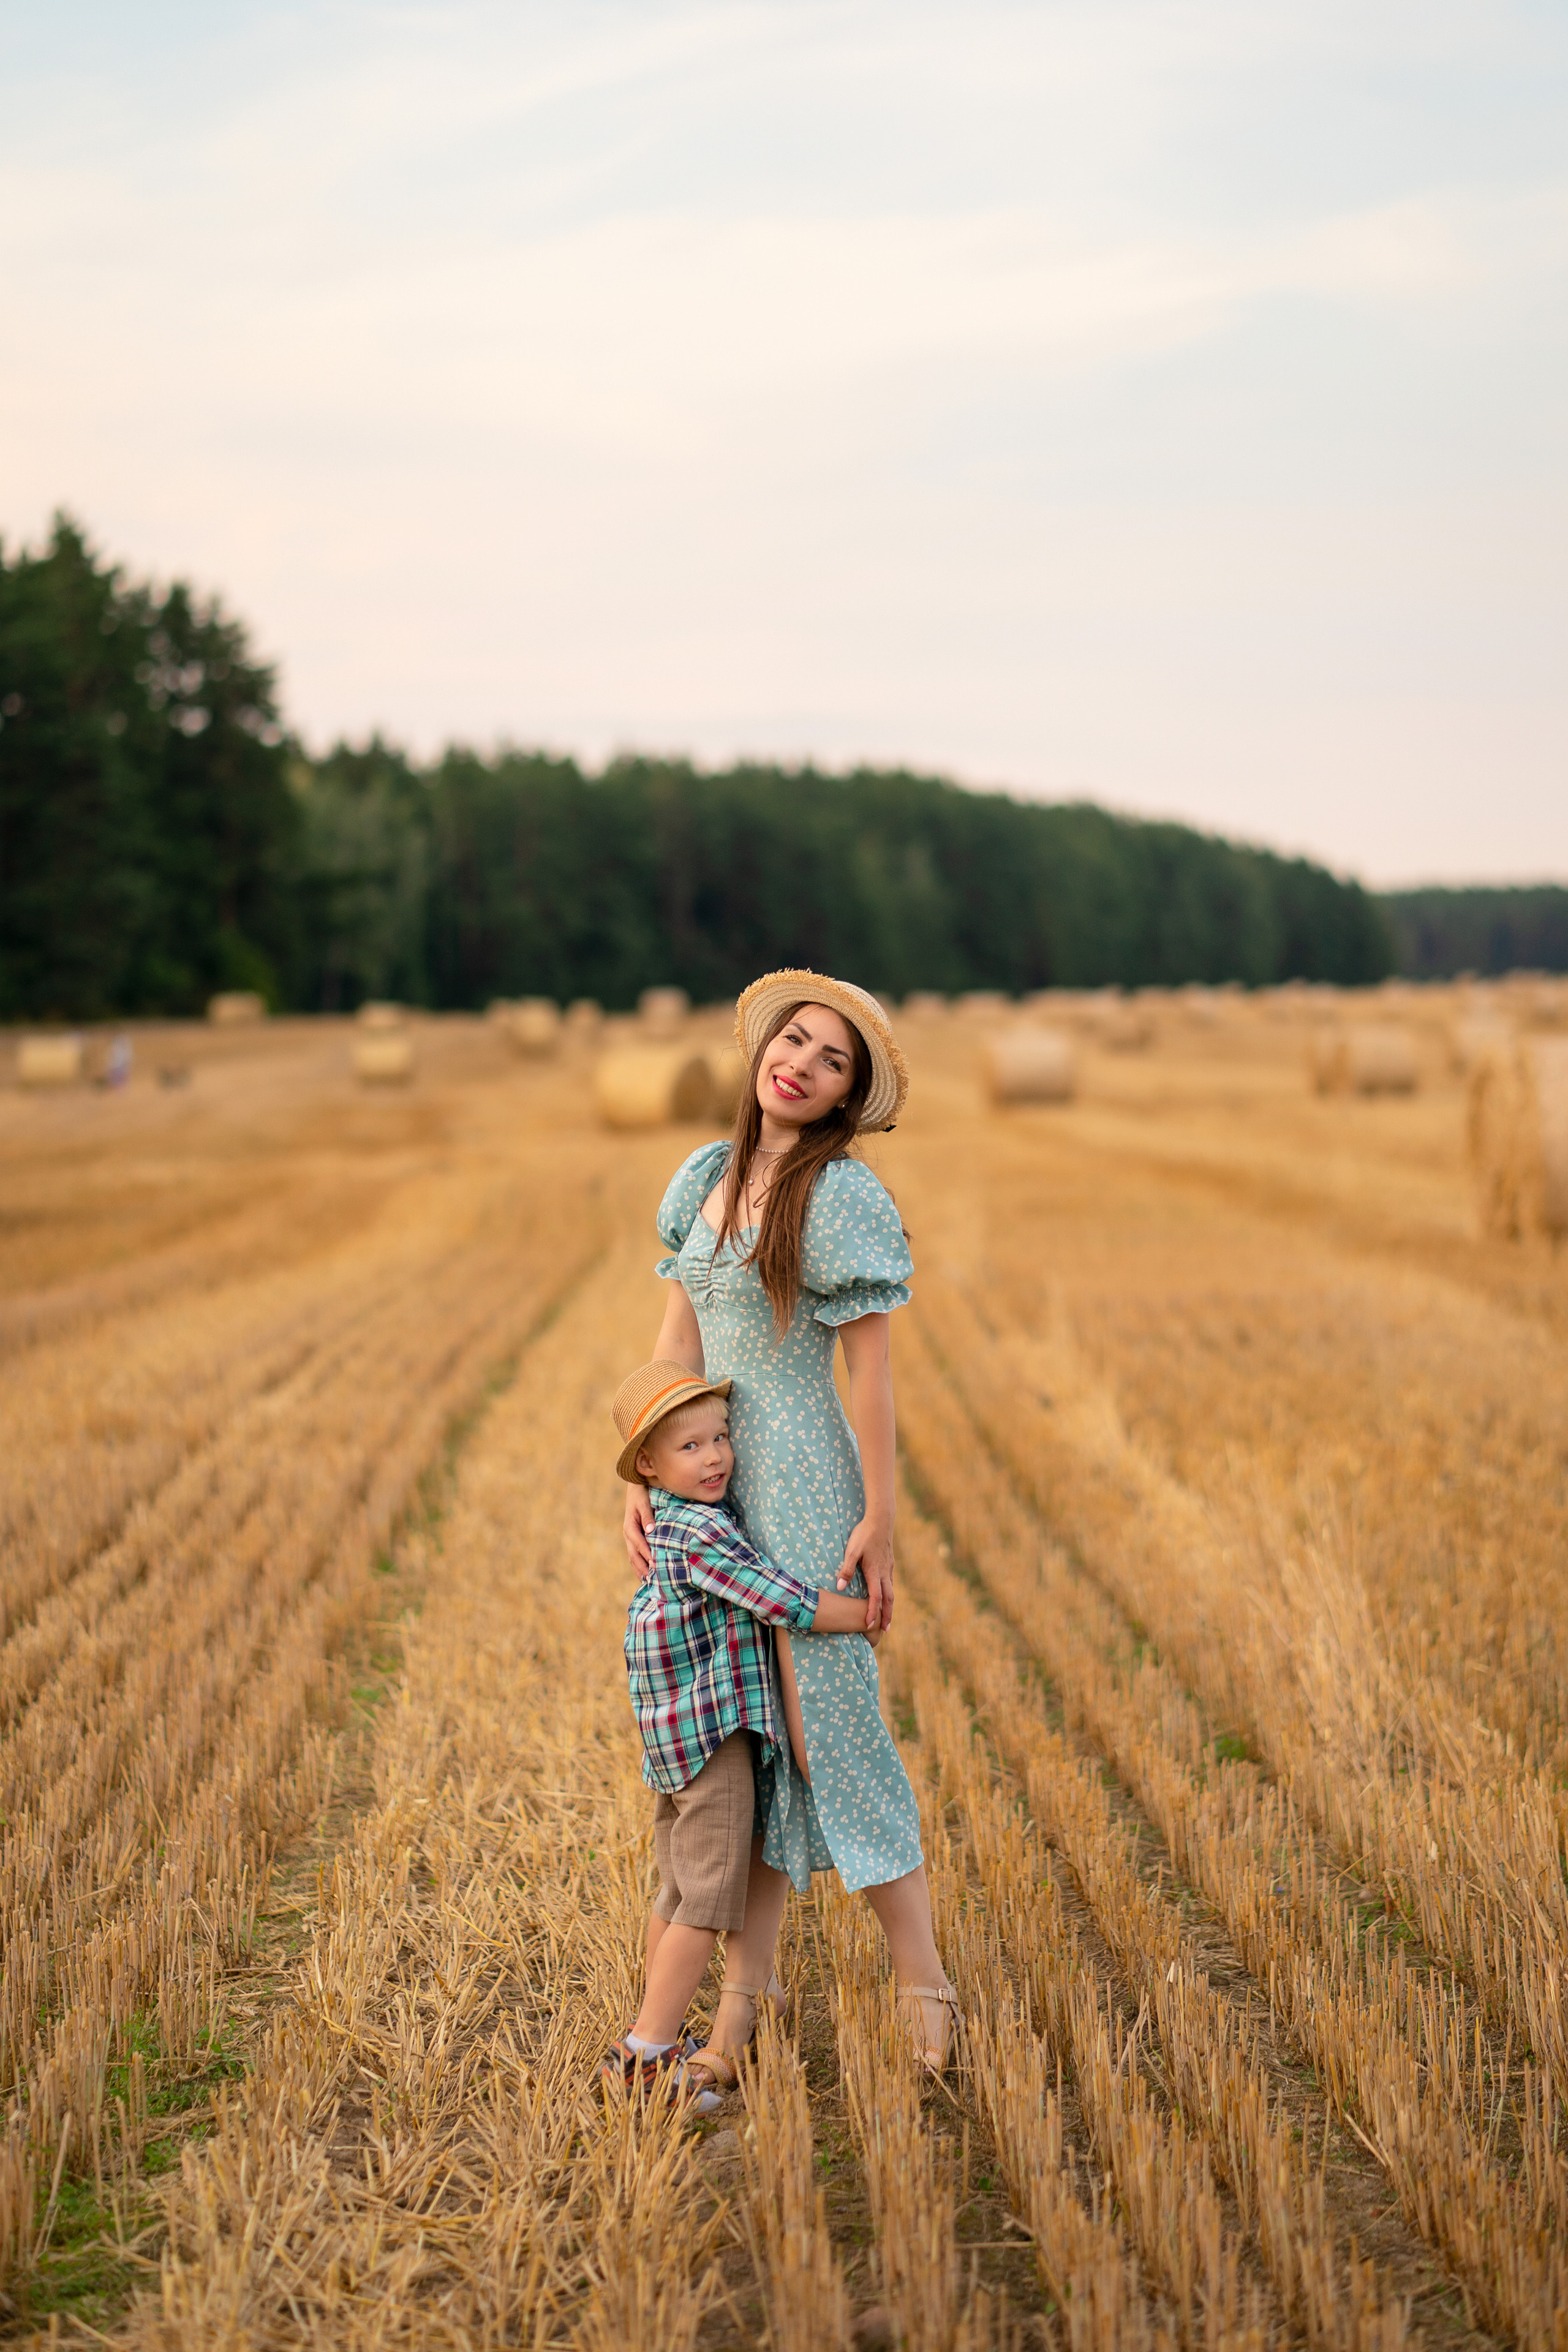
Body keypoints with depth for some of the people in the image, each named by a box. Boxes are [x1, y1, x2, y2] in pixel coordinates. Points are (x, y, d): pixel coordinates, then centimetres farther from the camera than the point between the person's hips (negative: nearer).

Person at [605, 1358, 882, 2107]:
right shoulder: (699, 1534, -20)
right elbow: (787, 1604, -21)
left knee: (679, 1890, 18)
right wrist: (868, 1616, -7)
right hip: (713, 1735, -10)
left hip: (677, 1741, 10)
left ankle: (655, 2037, 26)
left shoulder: (672, 1520, 11)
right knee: (712, 1898, -8)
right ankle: (646, 2051, -9)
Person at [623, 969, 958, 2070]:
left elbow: (871, 1371, -11)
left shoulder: (844, 1195, -11)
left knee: (828, 1721, -6)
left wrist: (880, 1521, -13)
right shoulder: (706, 1178, 8)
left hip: (803, 1489, -6)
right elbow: (679, 1341, 9)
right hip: (712, 1483, 7)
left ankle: (925, 1985, 4)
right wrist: (643, 1478, 2)